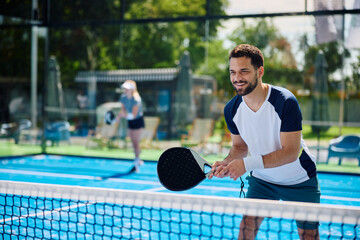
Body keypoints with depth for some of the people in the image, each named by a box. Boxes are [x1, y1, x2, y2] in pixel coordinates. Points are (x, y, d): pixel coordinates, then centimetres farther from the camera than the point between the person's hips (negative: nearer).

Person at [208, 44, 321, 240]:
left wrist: (247, 164, -38)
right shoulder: (231, 109, -12)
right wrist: (226, 164, -20)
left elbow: (290, 152, -30)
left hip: (299, 180, -3)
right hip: (261, 179, 3)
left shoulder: (285, 102, -28)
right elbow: (240, 146, 3)